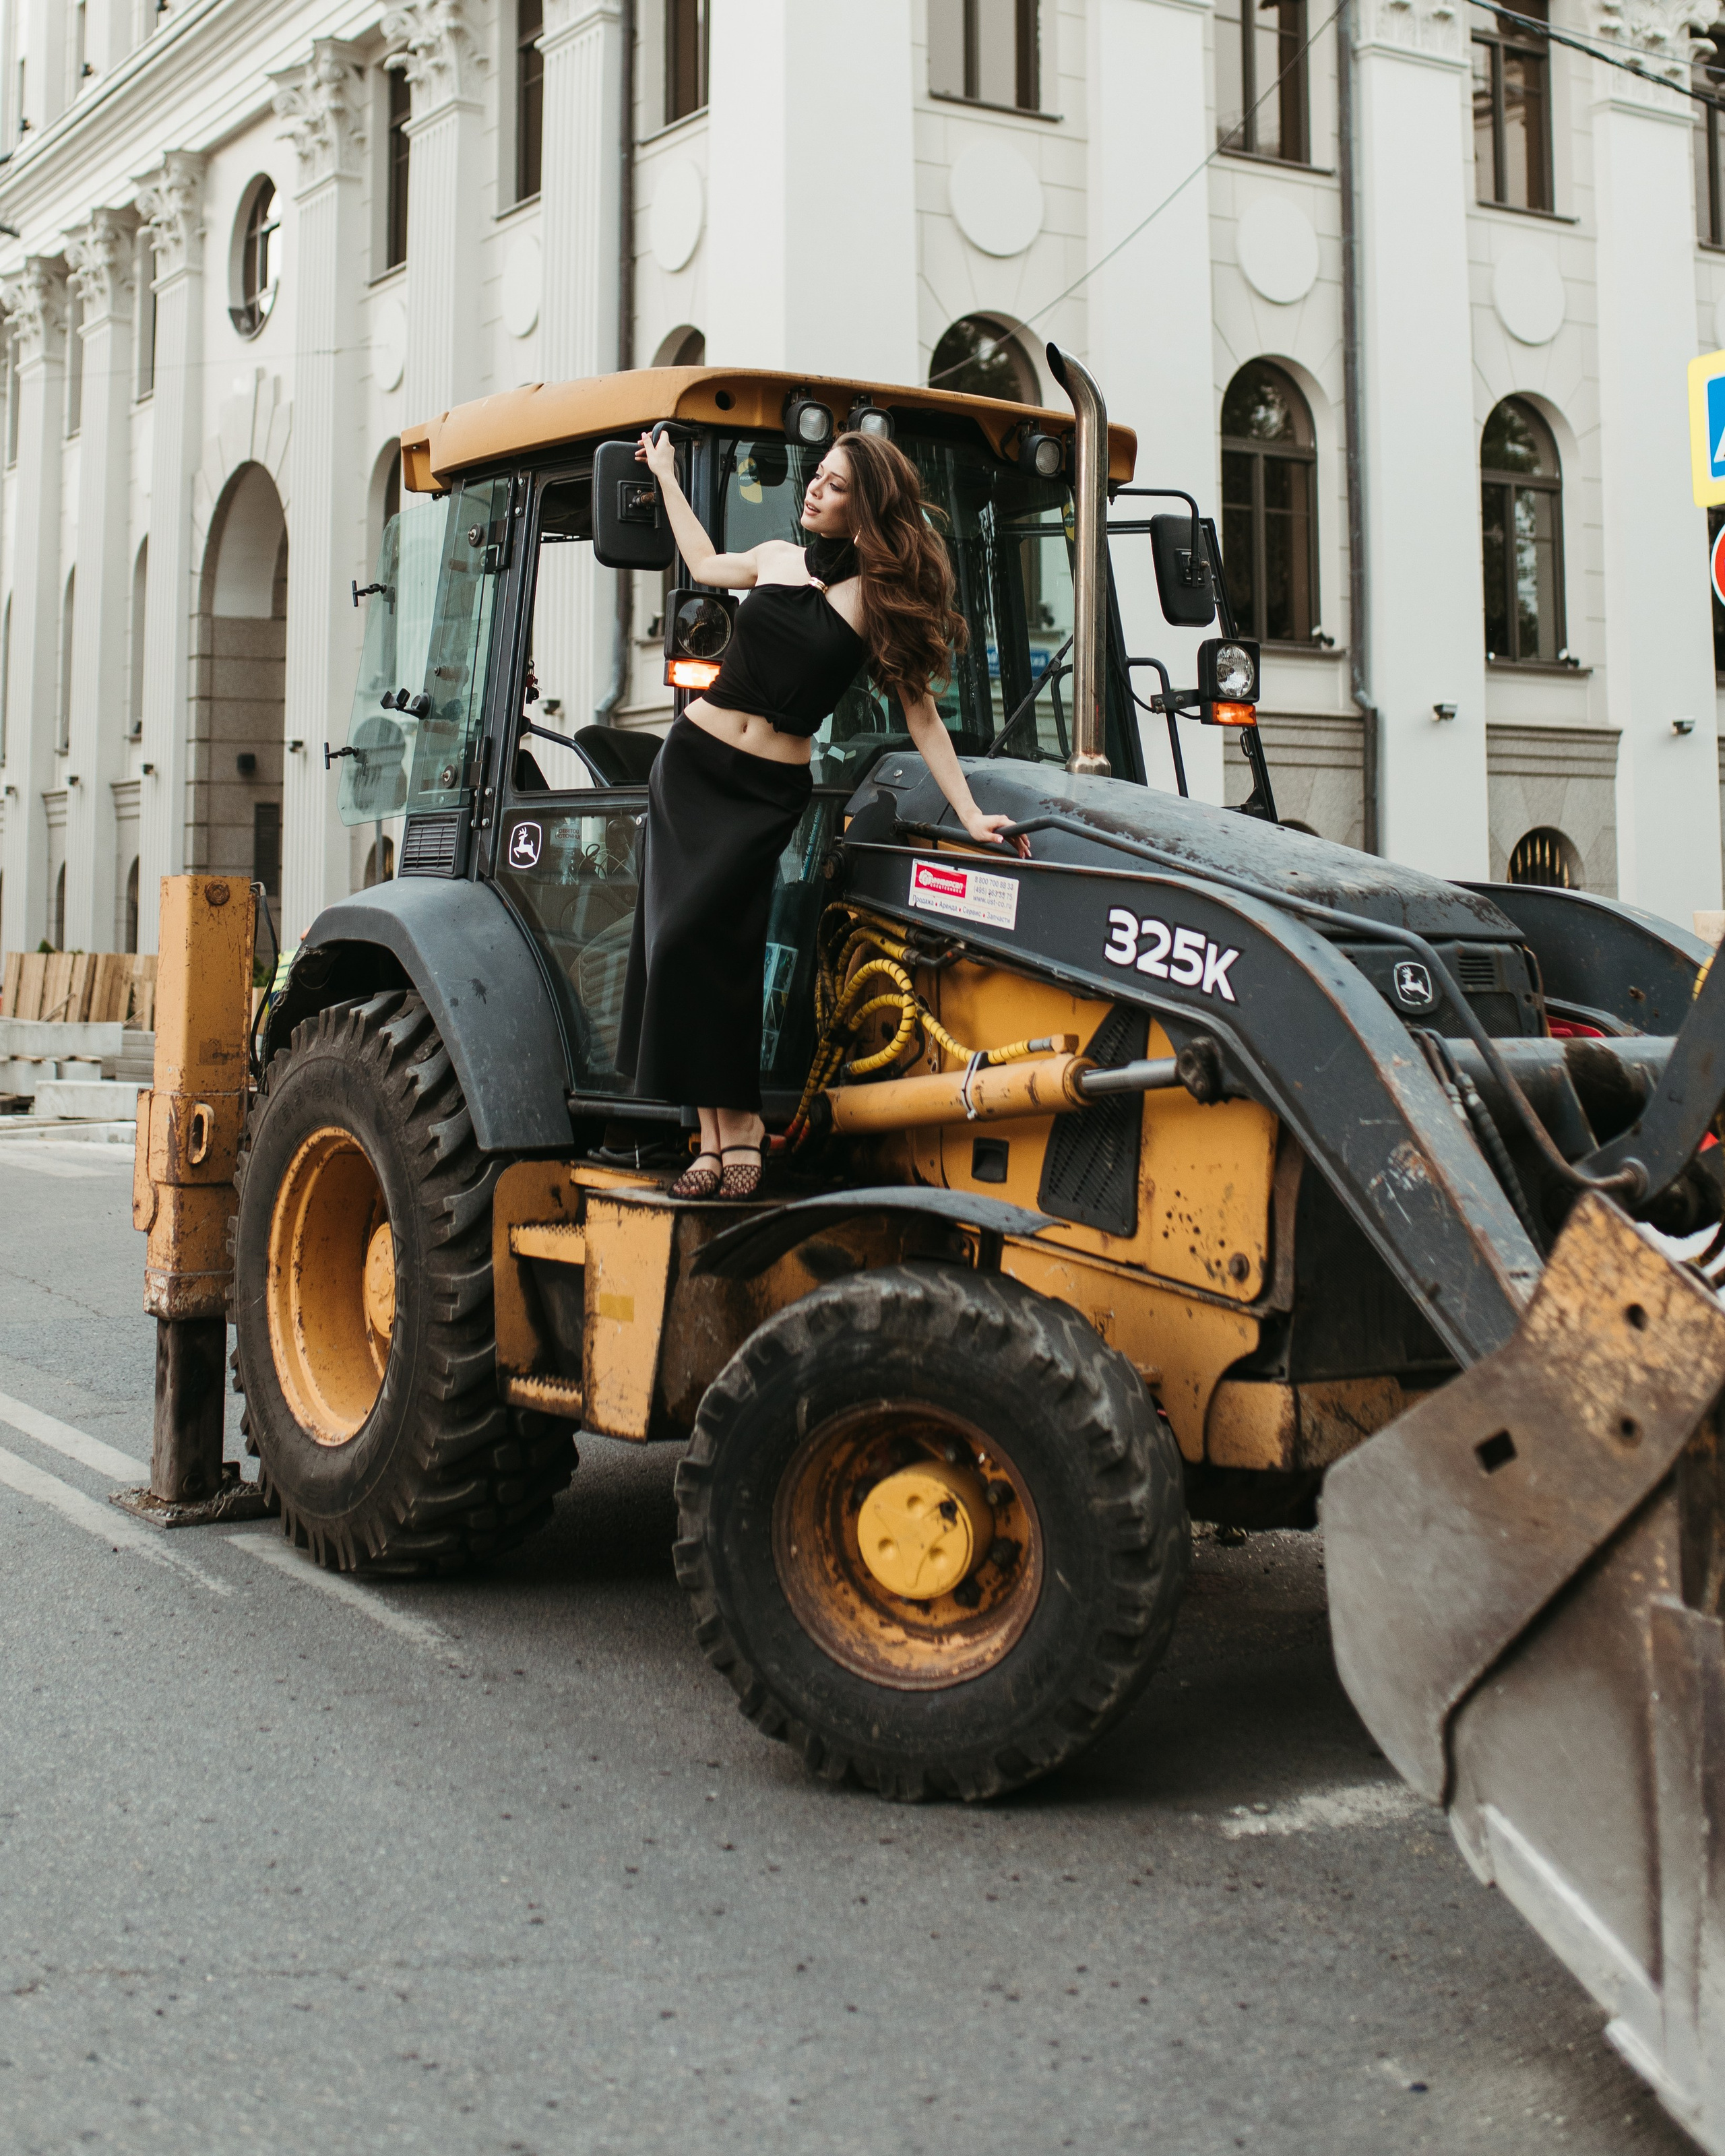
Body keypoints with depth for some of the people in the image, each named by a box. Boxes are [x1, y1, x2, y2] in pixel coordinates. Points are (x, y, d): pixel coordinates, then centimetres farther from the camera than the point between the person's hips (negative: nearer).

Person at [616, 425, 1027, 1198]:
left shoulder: (883, 596, -4)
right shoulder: (777, 557, 8)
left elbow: (918, 709, -2)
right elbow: (706, 565, 31)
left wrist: (970, 812, -7)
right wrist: (666, 475, 38)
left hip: (768, 792, -5)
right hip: (690, 763, 5)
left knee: (699, 935, -20)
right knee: (673, 937, -4)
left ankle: (739, 1124, -8)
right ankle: (715, 1135, -2)